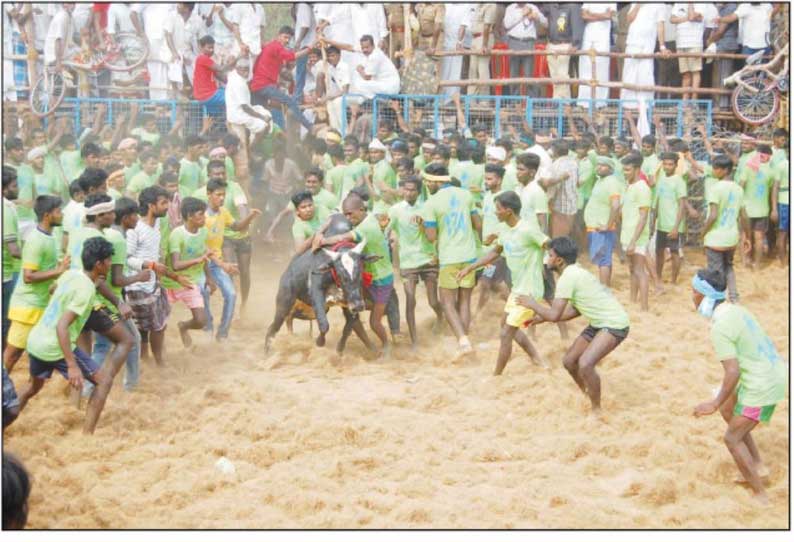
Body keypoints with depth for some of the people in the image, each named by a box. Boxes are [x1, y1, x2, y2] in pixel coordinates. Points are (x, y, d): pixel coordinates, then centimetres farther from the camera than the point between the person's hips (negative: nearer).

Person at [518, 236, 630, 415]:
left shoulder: (568, 277, -21)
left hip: (614, 324, -10)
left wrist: (533, 304, -5)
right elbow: (575, 310, 17)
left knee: (585, 364, -26)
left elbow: (554, 315, -23)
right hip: (599, 323, 10)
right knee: (569, 361, 12)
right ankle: (587, 397, 34)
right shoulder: (574, 273, 10)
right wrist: (543, 318, 14)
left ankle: (596, 410, -10)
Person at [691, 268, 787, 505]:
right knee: (728, 410, 27)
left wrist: (715, 403, -14)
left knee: (733, 438, 2)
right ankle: (757, 466, 31)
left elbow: (733, 372, -25)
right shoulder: (733, 309, 5)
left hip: (763, 385, -9)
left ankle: (760, 495, 7)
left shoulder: (720, 327, -22)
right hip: (774, 371, 9)